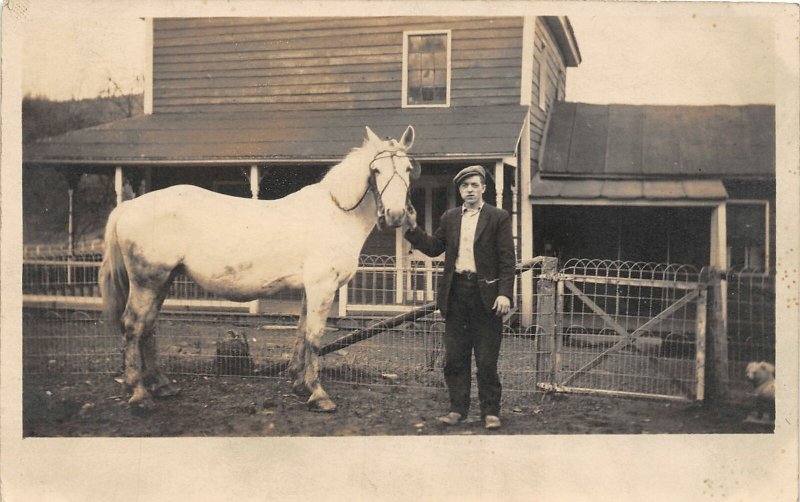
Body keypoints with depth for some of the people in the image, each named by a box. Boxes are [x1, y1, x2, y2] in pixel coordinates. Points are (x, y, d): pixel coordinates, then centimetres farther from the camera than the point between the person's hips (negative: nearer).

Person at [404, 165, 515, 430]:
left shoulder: (498, 217, -1)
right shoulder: (450, 218, 12)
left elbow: (507, 259, -5)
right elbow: (433, 248, 13)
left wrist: (504, 293, -13)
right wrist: (413, 228, 2)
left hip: (485, 293, -4)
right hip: (455, 292, 4)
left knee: (486, 359, 2)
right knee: (455, 357, 8)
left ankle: (490, 411, 12)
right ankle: (457, 408, 18)